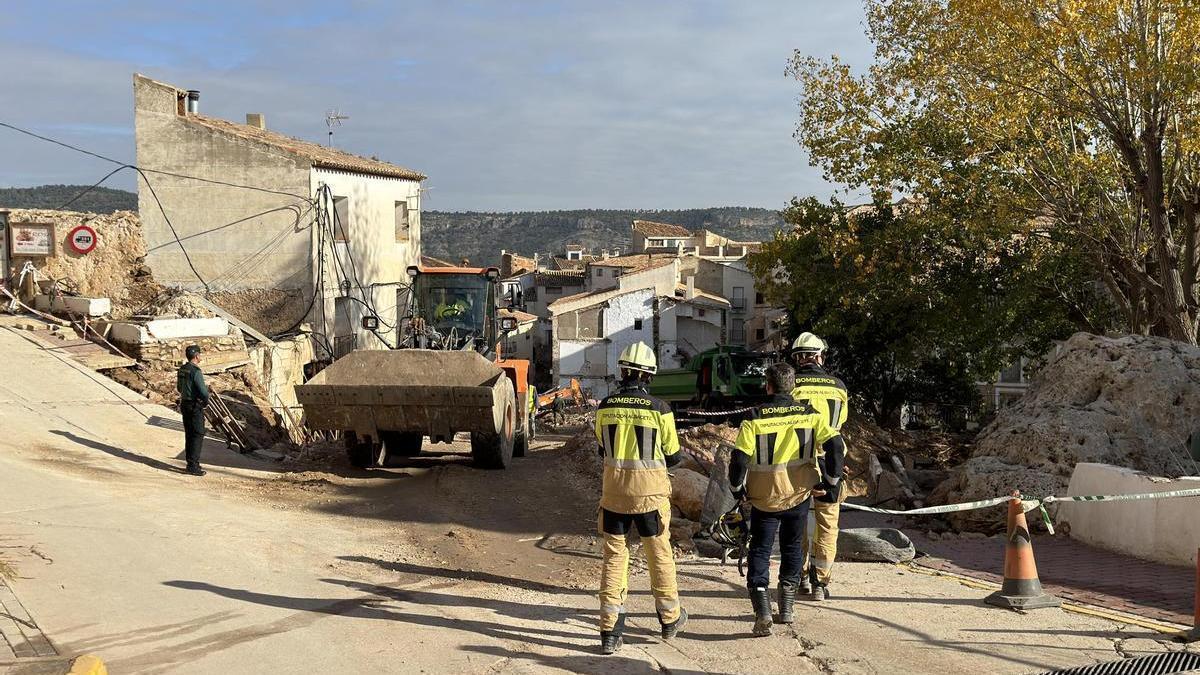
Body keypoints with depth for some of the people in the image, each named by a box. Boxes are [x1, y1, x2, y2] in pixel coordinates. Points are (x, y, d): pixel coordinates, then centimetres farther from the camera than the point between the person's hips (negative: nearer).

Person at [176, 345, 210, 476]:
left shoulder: (182, 369, 8)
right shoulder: (196, 371, -20)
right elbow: (203, 392, -25)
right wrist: (205, 401, -4)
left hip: (185, 404, 9)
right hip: (195, 406, -9)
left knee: (189, 434, 14)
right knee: (198, 435, -3)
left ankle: (190, 463, 20)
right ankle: (193, 466, -5)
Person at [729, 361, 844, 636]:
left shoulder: (754, 418, -11)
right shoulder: (809, 414, -4)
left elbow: (739, 459, -16)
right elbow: (835, 445, -12)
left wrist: (737, 489, 1)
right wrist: (831, 481, 0)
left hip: (764, 498, -2)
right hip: (798, 494, 2)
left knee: (759, 551, 7)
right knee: (792, 548, 21)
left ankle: (762, 611, -8)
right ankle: (787, 606, 26)